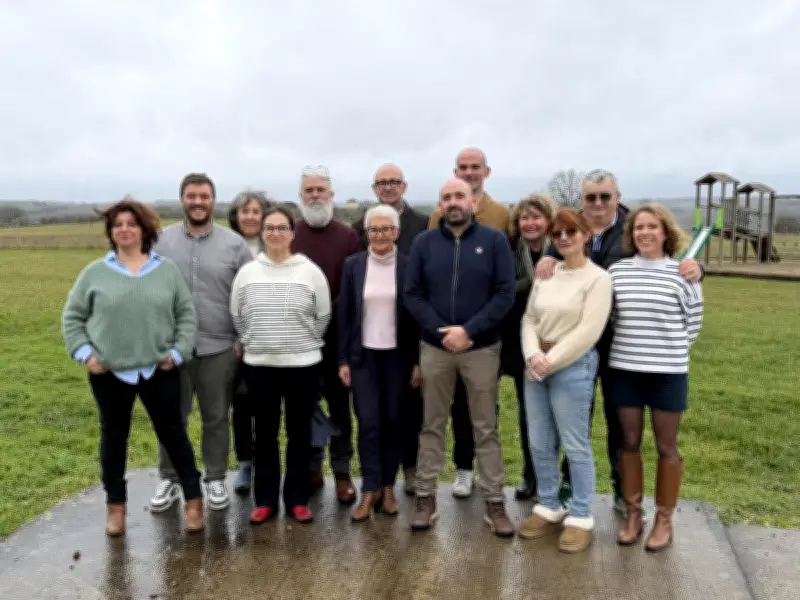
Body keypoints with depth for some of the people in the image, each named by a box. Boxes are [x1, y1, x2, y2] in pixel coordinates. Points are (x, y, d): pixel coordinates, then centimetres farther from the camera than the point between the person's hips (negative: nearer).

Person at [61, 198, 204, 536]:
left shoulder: (167, 270, 1)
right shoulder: (95, 272, 0)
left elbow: (186, 314, 4)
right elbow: (72, 317, 7)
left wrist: (178, 351, -5)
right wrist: (84, 353, -4)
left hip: (159, 370, 0)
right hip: (108, 371, 1)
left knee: (172, 432, 7)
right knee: (113, 436, 13)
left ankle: (193, 498, 20)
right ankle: (116, 504, 29)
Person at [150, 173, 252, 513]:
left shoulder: (234, 243, 0)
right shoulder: (162, 241, 2)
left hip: (219, 347, -1)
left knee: (216, 418, 11)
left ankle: (216, 480, 26)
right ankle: (169, 479, 30)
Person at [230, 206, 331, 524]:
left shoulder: (311, 271, -4)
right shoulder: (247, 273, 1)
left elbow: (323, 316, 3)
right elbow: (236, 316, 10)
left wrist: (303, 343, 7)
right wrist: (253, 343, 11)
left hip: (302, 364, -1)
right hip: (258, 365, 2)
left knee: (299, 433, 8)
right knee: (265, 434, 10)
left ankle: (297, 499, 21)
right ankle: (265, 499, 23)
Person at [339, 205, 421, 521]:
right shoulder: (353, 265, 0)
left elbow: (417, 315, -1)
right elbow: (344, 313, 2)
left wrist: (419, 361, -3)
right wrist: (343, 359, -1)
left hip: (398, 355, 0)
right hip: (363, 355, 0)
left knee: (394, 422, 7)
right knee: (368, 422, -2)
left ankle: (388, 486, 21)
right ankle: (370, 489, 9)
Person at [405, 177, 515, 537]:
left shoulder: (494, 241, -2)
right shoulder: (424, 243, 3)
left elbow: (505, 294, -8)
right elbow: (412, 295, -1)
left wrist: (468, 331, -16)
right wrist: (441, 332, -14)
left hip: (482, 348, -1)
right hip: (434, 348, 1)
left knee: (486, 428, 8)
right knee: (432, 426, 11)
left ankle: (494, 502, 19)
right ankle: (425, 496, 22)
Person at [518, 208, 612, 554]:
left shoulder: (597, 278, -6)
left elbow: (588, 331, -13)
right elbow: (529, 319, 8)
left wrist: (551, 362, -14)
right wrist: (533, 355, -9)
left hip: (573, 367, -6)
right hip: (537, 366, 6)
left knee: (575, 445, 2)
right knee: (540, 444, 11)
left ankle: (581, 517, 17)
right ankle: (549, 508, 27)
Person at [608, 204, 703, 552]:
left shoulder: (682, 273, -6)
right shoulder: (617, 271, 2)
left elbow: (693, 322, 2)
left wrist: (671, 350, 4)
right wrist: (633, 343, 7)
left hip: (668, 372, -2)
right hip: (624, 369, 3)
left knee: (666, 446, 9)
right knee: (629, 443, 10)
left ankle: (664, 520, 24)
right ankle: (633, 515, 25)